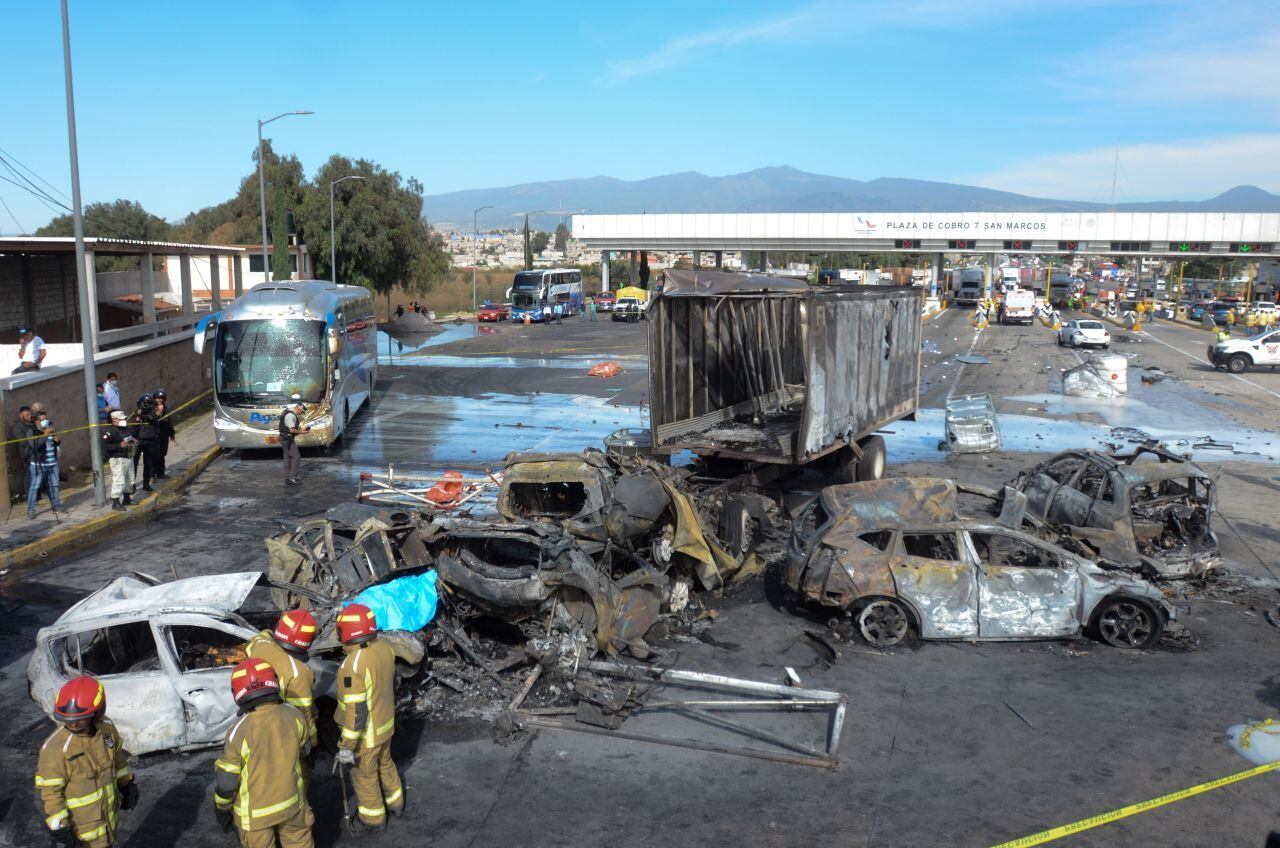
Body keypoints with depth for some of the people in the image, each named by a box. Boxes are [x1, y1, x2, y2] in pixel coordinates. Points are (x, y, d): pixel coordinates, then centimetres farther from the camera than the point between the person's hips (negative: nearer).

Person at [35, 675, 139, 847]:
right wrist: (59, 827, -18)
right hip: (82, 823, -6)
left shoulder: (106, 729, -11)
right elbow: (50, 792, -21)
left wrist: (127, 785, 14)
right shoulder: (55, 748, -29)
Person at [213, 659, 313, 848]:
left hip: (255, 812, -2)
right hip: (291, 803, 2)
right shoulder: (293, 716, -13)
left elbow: (226, 780, -14)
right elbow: (304, 750, 6)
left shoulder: (240, 730, -23)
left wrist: (221, 809, 3)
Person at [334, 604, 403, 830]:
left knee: (365, 775, 18)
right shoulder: (384, 648, -10)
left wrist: (347, 746, -19)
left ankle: (374, 817, 38)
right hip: (386, 724, 7)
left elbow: (356, 711, -29)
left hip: (365, 733, -7)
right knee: (385, 764, 29)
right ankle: (395, 803, 49)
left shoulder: (353, 665, -33)